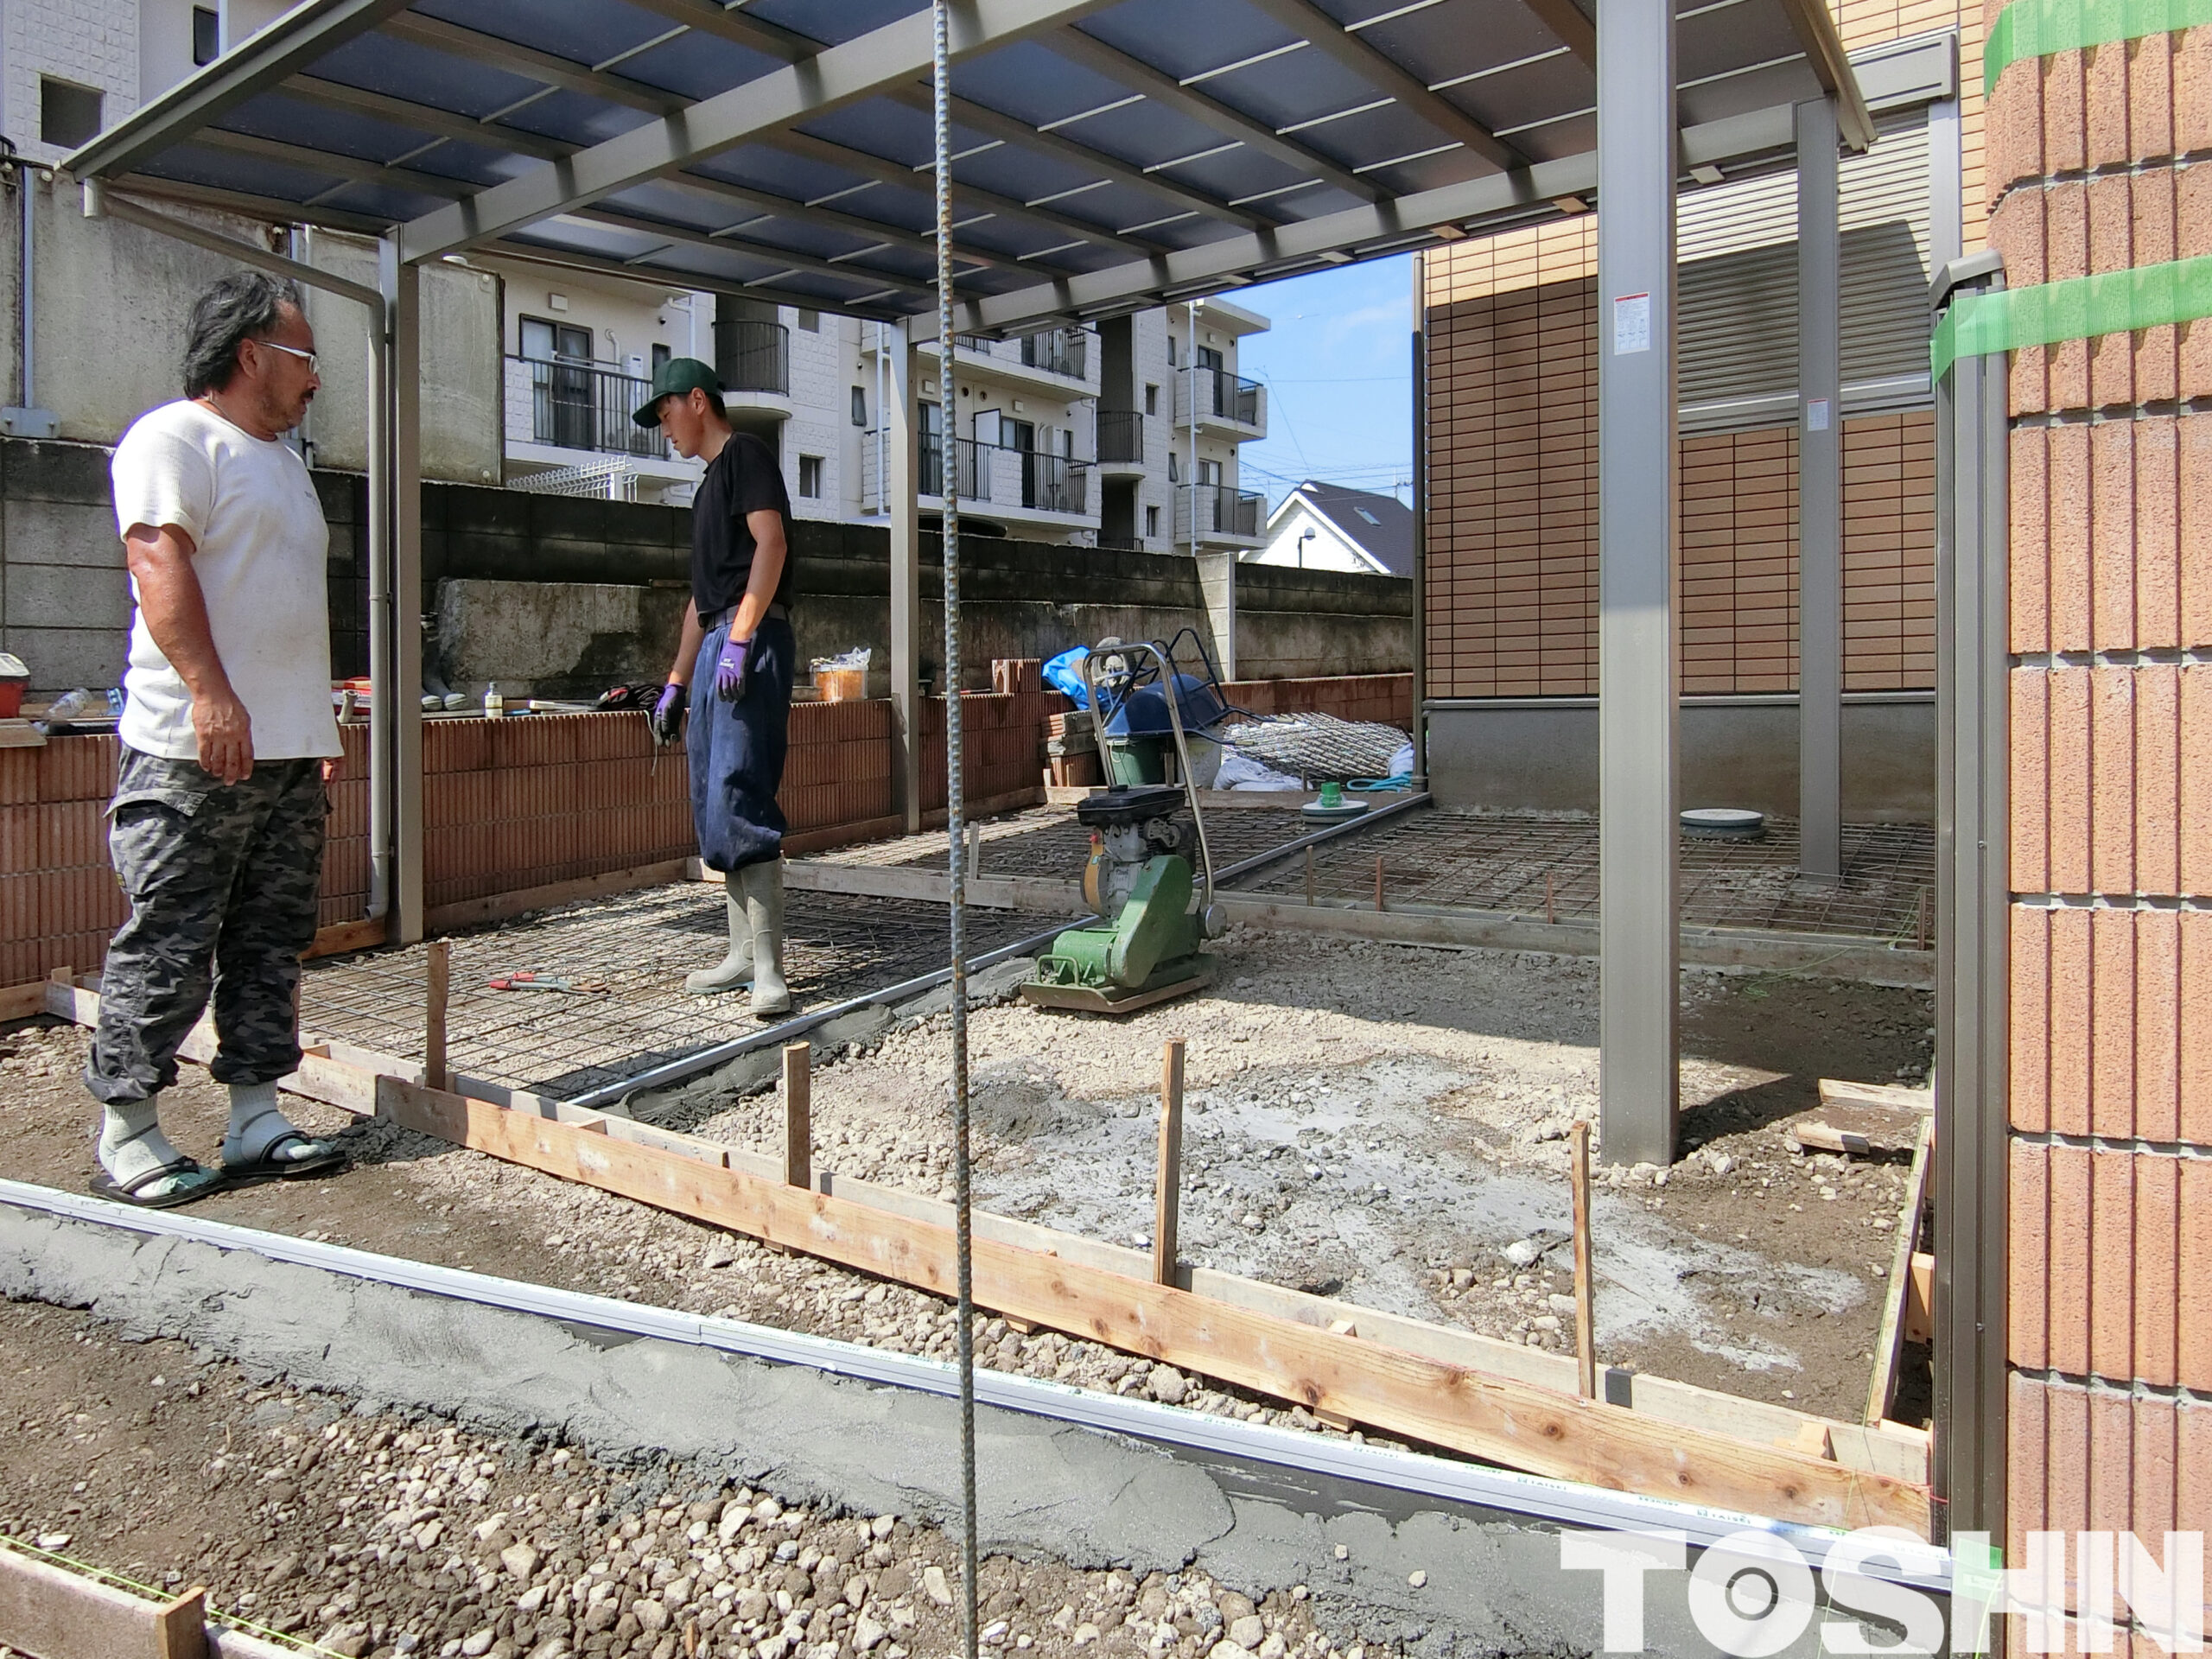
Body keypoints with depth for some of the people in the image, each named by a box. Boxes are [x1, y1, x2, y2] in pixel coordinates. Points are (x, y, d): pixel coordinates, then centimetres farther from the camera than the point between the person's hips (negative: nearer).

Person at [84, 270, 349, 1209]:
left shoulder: (282, 458, 23)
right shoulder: (175, 438, -4)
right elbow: (159, 560, -16)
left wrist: (321, 721, 23)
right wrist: (210, 692, -25)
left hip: (289, 753, 9)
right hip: (193, 753, -9)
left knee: (271, 941, 9)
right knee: (167, 947, -4)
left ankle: (256, 1118, 16)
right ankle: (126, 1138, 6)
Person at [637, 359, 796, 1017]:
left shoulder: (745, 454, 0)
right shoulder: (711, 483, 28)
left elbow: (771, 543, -15)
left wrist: (739, 639, -24)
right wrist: (675, 684, 25)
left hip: (750, 644, -10)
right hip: (715, 651, 10)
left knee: (737, 799, -17)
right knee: (714, 808, 8)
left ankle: (768, 969, -19)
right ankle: (743, 954, 14)